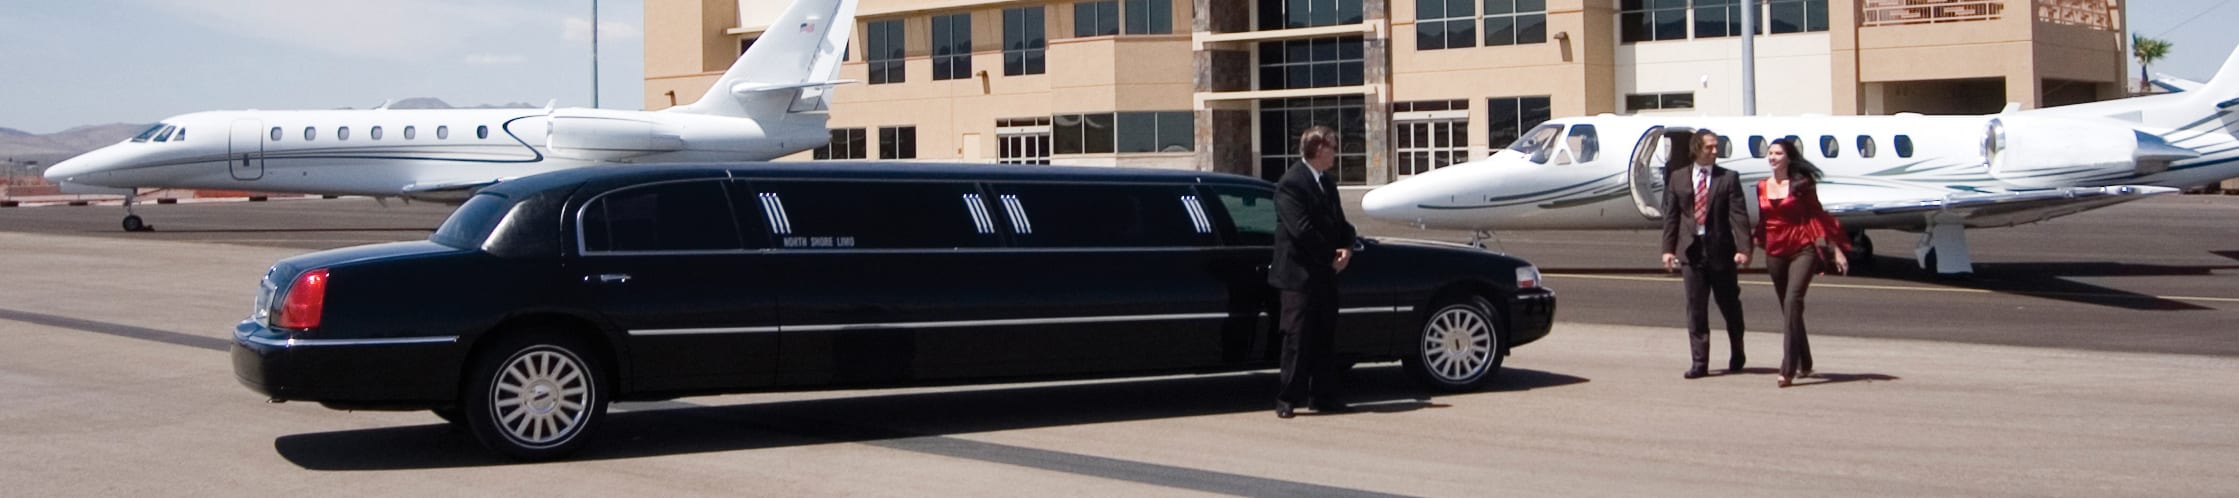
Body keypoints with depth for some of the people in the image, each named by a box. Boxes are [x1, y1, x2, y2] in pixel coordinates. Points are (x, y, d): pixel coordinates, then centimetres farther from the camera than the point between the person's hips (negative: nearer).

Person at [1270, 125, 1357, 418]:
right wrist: (1332, 255, -14)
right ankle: (1288, 399, 1)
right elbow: (1301, 229, -21)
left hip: (1326, 273, 8)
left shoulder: (1327, 181, 14)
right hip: (1299, 274, -8)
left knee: (1324, 337, 11)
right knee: (1298, 337, -5)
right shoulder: (1291, 184, -14)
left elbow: (1339, 221, 17)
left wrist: (1347, 247, -3)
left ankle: (1322, 395, 18)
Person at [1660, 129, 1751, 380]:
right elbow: (1671, 215, 6)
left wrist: (1743, 249, -17)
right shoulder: (1678, 178, 6)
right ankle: (1700, 362, 5)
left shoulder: (1728, 178, 0)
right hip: (1691, 250, 1)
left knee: (1730, 305, 11)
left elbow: (1739, 216, -7)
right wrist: (1668, 248, -2)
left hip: (1721, 249, -1)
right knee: (1695, 308, 1)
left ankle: (1737, 356, 30)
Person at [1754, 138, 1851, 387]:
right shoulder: (1762, 187, 10)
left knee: (1792, 301, -21)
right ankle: (1804, 364, 29)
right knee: (1788, 308, 12)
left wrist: (1836, 250, -2)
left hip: (1803, 249, -5)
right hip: (1775, 252, 5)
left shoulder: (1801, 184, -2)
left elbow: (1818, 216, 0)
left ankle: (1788, 369, -27)